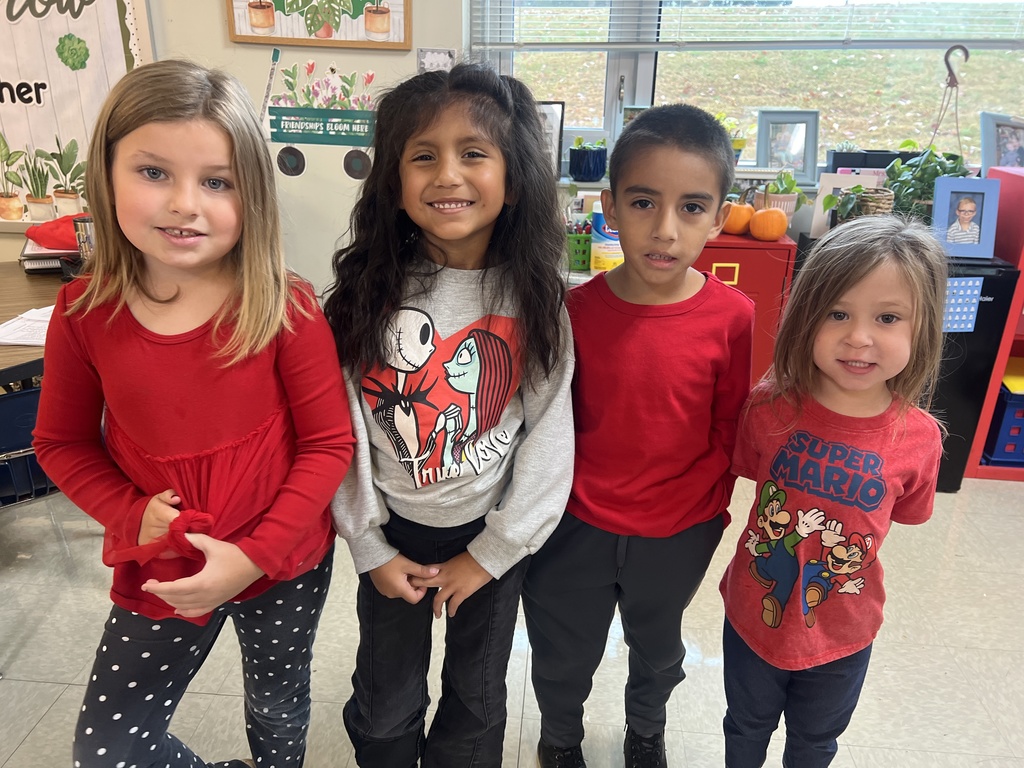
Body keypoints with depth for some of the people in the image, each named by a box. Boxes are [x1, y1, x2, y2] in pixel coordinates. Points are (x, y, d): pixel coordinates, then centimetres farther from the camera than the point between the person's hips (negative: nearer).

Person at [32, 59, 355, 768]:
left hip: (285, 566, -1)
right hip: (158, 575, 2)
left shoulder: (286, 308, -18)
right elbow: (63, 442, 3)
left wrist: (253, 554, -20)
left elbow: (329, 444, -14)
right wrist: (131, 514, -13)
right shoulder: (85, 313, -10)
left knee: (279, 711, 24)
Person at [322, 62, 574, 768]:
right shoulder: (368, 291, -13)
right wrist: (369, 547, -6)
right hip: (393, 531, 0)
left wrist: (490, 553, -8)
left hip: (494, 532, 0)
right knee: (386, 706, 19)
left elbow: (549, 438, -10)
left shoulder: (535, 299, -13)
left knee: (478, 699, 21)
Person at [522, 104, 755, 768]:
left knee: (658, 649, 27)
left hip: (677, 534, 1)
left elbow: (729, 434, -5)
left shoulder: (733, 318, -17)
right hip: (578, 528, 0)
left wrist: (703, 525, -3)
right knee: (562, 657, 21)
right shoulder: (577, 309, -15)